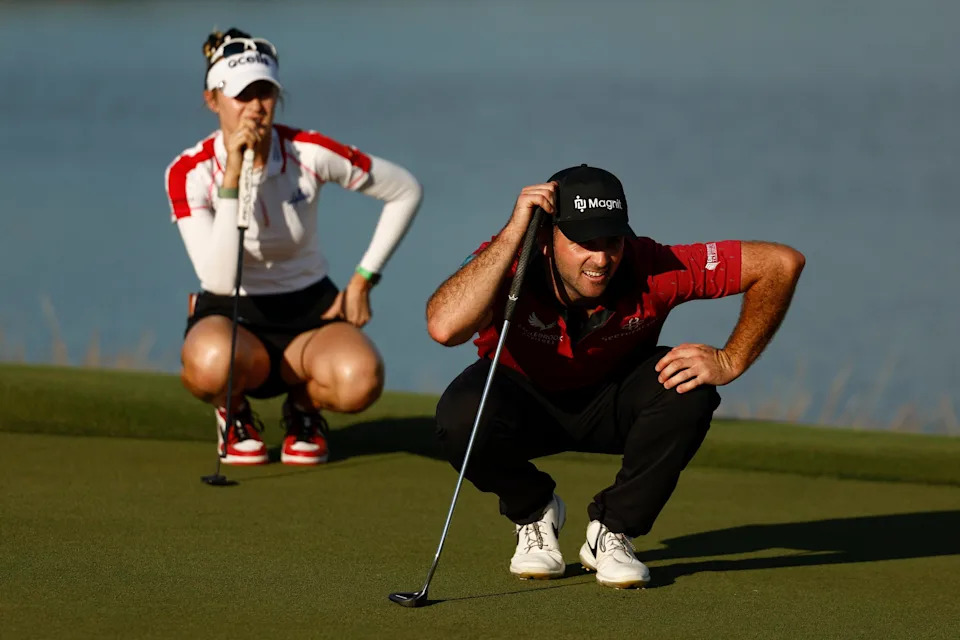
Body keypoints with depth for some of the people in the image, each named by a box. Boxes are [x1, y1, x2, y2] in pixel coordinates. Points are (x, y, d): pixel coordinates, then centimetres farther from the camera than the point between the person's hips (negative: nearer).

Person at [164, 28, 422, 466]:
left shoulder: (309, 153, -12)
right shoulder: (190, 171, -16)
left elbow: (405, 191, 2)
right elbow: (220, 279, -29)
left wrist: (363, 279, -2)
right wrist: (232, 179, -32)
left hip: (310, 310, 1)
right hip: (230, 315, -1)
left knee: (360, 380, -34)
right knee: (212, 361, -40)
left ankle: (304, 405, 5)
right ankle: (233, 413, 0)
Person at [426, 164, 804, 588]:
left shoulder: (651, 271, -30)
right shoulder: (508, 263, -32)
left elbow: (781, 263, -24)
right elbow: (444, 327, -53)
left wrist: (729, 362, -28)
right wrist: (514, 231, -50)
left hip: (613, 404, 1)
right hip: (525, 401, -1)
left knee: (689, 389, -31)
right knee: (462, 416, -34)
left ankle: (612, 531, -7)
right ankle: (534, 513, 0)